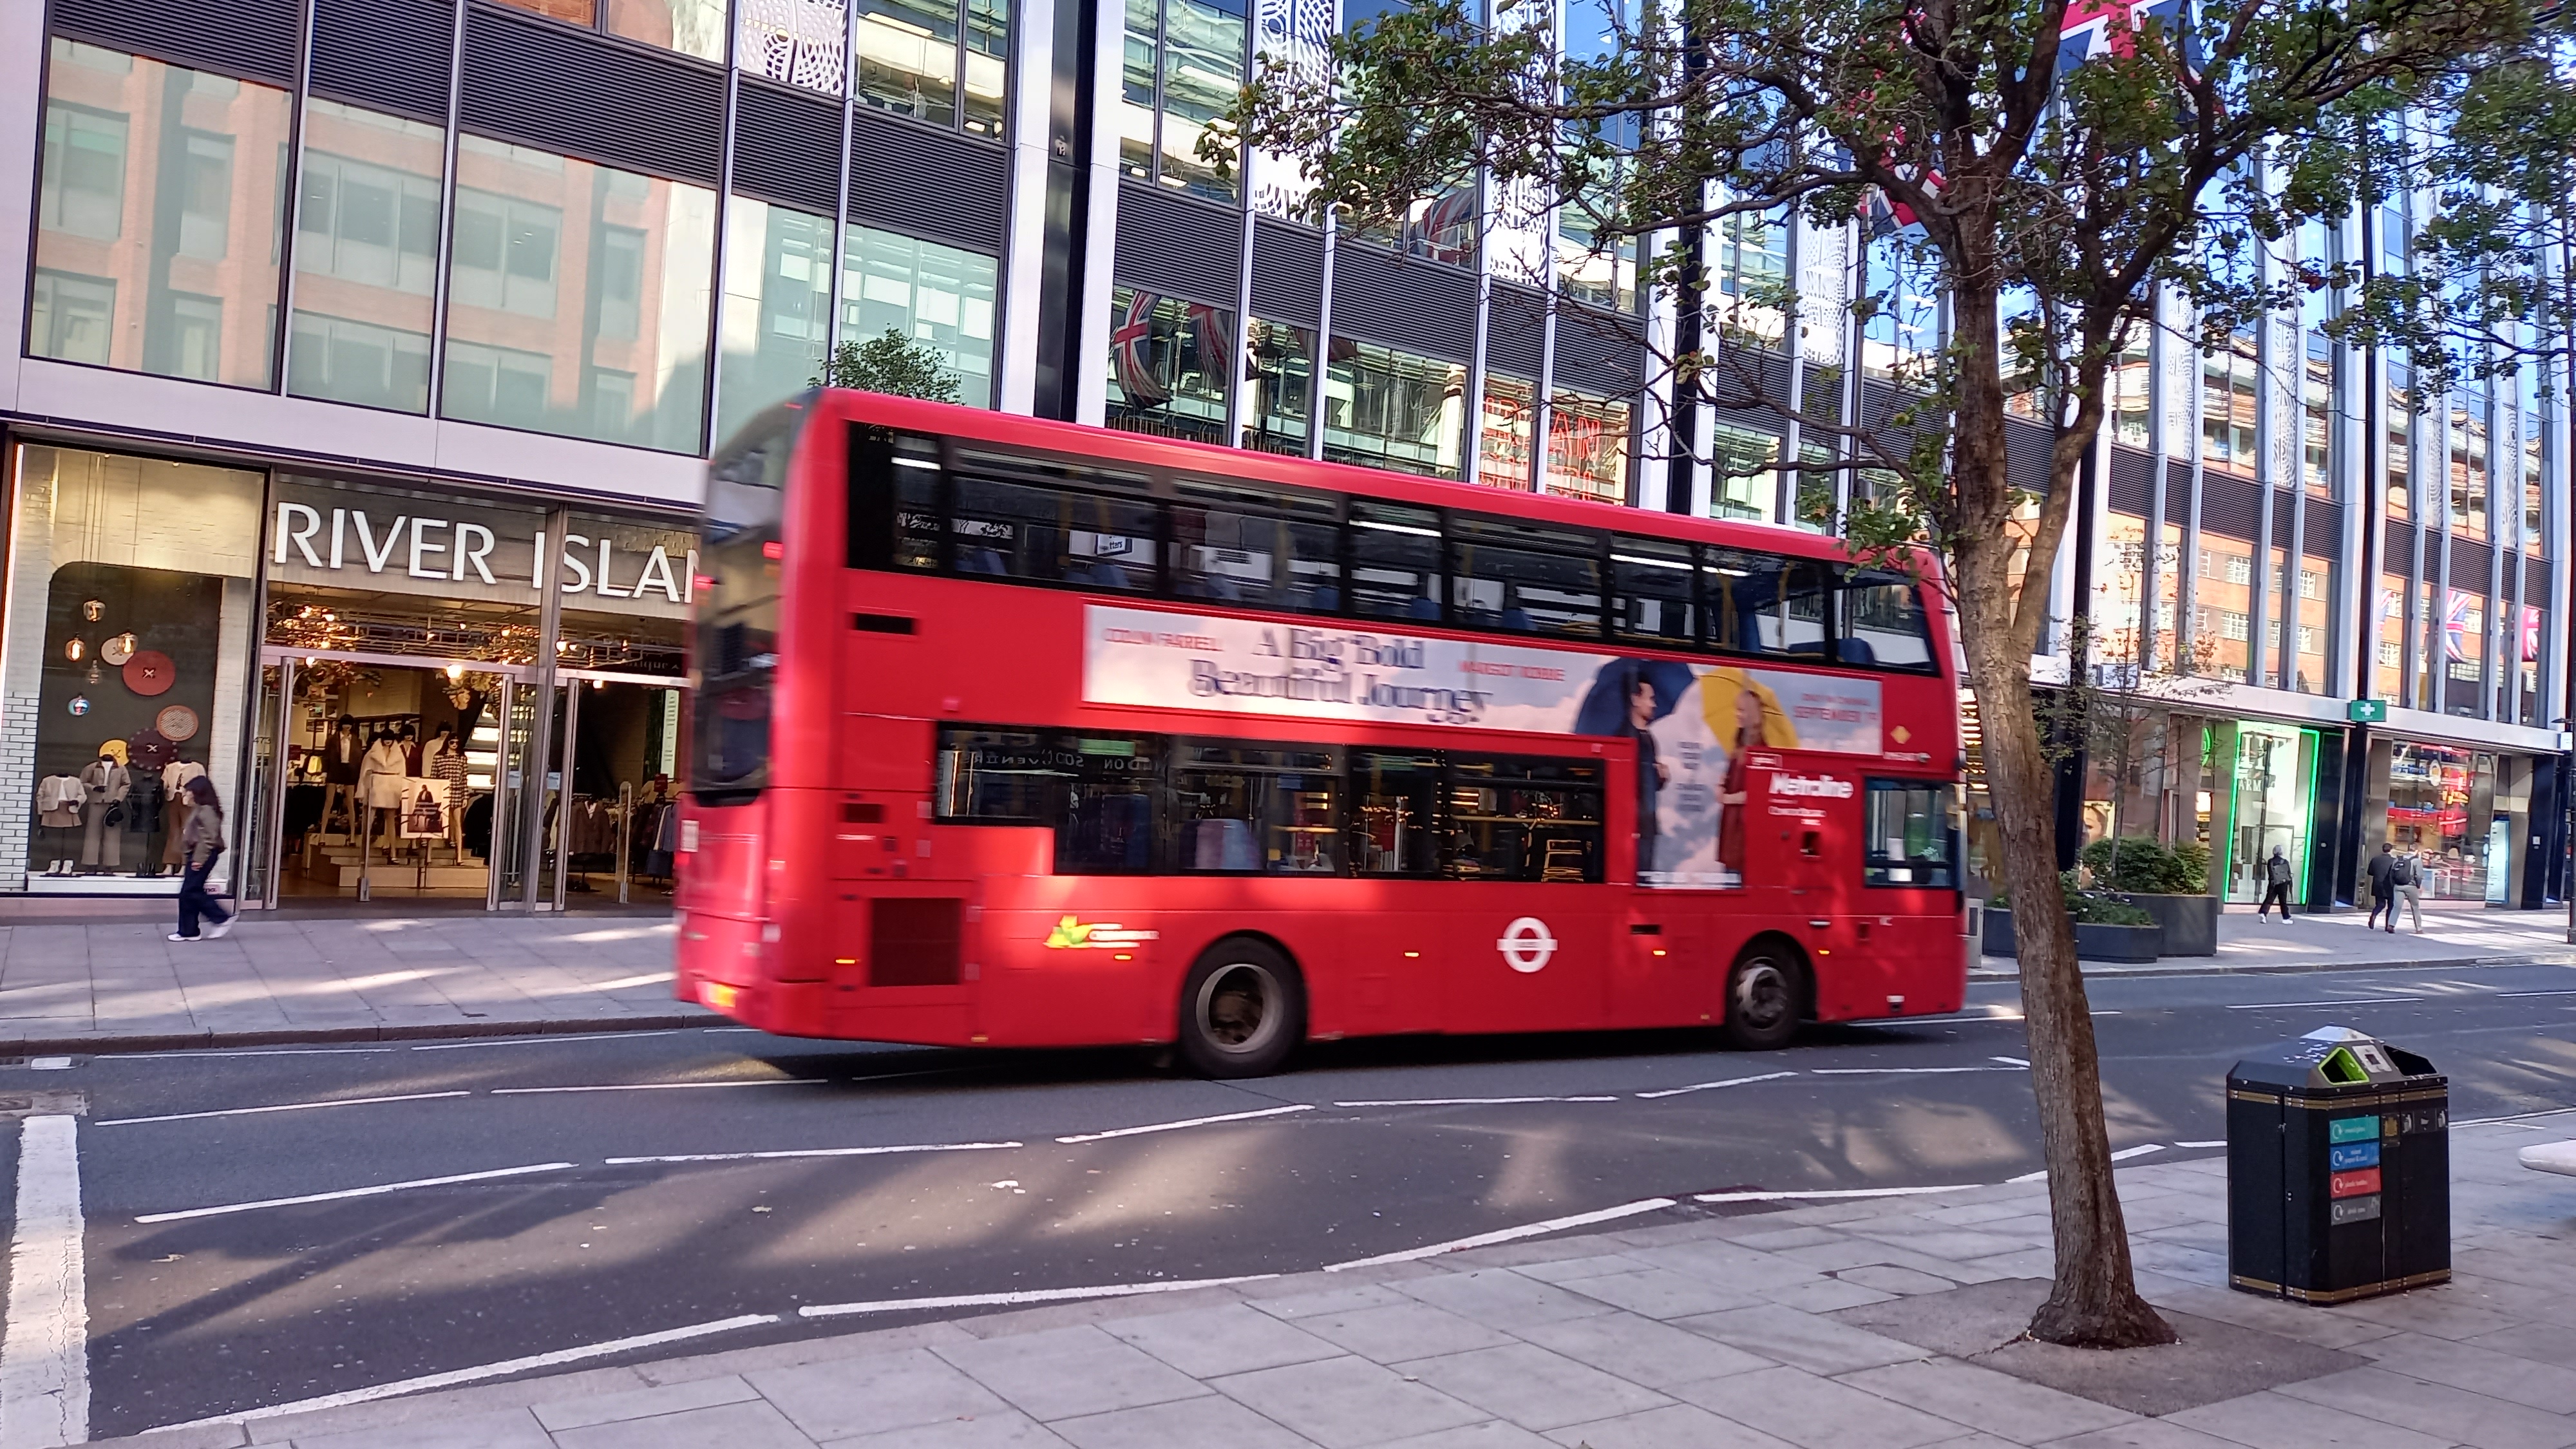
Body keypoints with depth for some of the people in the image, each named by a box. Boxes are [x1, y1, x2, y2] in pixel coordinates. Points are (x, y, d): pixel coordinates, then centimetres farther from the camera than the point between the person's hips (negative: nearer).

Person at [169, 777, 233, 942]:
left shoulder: (206, 810, -14)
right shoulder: (198, 810, 19)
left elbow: (210, 837, -22)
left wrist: (199, 859, -23)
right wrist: (190, 857, 15)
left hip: (203, 856, -11)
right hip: (196, 855, 11)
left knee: (191, 891, -10)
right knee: (187, 893, 8)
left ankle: (222, 918, -4)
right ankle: (188, 931, 10)